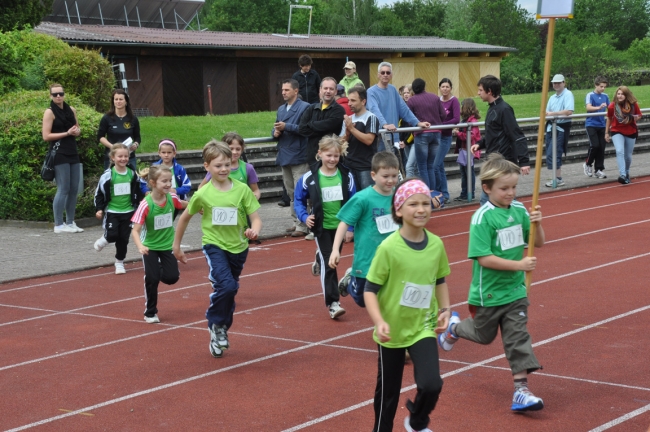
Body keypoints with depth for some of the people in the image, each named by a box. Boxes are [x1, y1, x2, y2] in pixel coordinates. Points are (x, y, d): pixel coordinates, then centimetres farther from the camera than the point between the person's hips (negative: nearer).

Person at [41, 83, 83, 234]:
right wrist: (67, 133, -16)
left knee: (74, 189, 6)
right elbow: (46, 136, -12)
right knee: (63, 189, -8)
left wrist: (77, 131, 1)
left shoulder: (71, 110, 11)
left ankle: (70, 222, 15)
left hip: (73, 153, 7)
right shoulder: (50, 112, -6)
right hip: (59, 155, -6)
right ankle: (59, 225, -3)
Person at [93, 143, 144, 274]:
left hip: (128, 212, 3)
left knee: (123, 238, 4)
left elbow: (138, 193, 11)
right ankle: (103, 240, 22)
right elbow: (99, 193, -4)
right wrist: (99, 209, -9)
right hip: (112, 212, -3)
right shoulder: (108, 175, -10)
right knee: (112, 235, -14)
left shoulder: (132, 174, 1)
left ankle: (119, 262, 20)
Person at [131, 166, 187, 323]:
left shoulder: (172, 198, -12)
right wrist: (140, 246, -42)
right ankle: (150, 313, 11)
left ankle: (160, 271, 26)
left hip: (168, 245, 3)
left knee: (172, 277, -9)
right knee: (152, 278, -8)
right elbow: (135, 230, -27)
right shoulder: (146, 205, -25)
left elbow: (184, 205, 14)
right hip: (150, 247, -3)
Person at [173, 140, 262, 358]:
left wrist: (254, 230, -28)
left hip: (238, 248, 3)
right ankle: (216, 323, 1)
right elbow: (185, 217, 8)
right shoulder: (202, 194, -8)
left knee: (229, 291, 14)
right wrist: (176, 245, 14)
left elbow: (256, 218, -6)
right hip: (214, 246, -3)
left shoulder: (242, 189, -7)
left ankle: (219, 333, 35)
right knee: (226, 286, -25)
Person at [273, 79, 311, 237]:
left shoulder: (304, 107, -8)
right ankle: (296, 222, 21)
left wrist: (286, 126, -19)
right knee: (290, 193, 13)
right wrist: (275, 132, -1)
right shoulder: (281, 109, 16)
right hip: (284, 156, 8)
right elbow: (276, 130, 21)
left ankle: (302, 226, -5)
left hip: (299, 156, -8)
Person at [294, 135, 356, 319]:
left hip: (340, 226, 3)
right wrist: (304, 217, -13)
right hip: (321, 226, -3)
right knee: (328, 264, -6)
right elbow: (299, 200, 3)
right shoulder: (309, 177, -9)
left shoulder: (346, 176, -3)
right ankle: (333, 303, -4)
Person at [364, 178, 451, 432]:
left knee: (431, 384, -14)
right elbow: (370, 289, -14)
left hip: (423, 328, 2)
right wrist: (378, 321, -28)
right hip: (392, 330, -2)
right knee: (388, 391, 13)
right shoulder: (389, 248, -18)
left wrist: (444, 309, -1)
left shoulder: (436, 244, -6)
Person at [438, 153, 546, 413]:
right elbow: (484, 257, -24)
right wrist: (519, 265, -28)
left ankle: (521, 390, 3)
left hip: (515, 290, 4)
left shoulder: (519, 210, -3)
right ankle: (454, 326, 48)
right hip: (488, 292, -4)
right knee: (484, 335, 18)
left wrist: (537, 224, -16)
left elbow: (538, 243, 4)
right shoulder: (483, 218, -20)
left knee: (518, 338, 0)